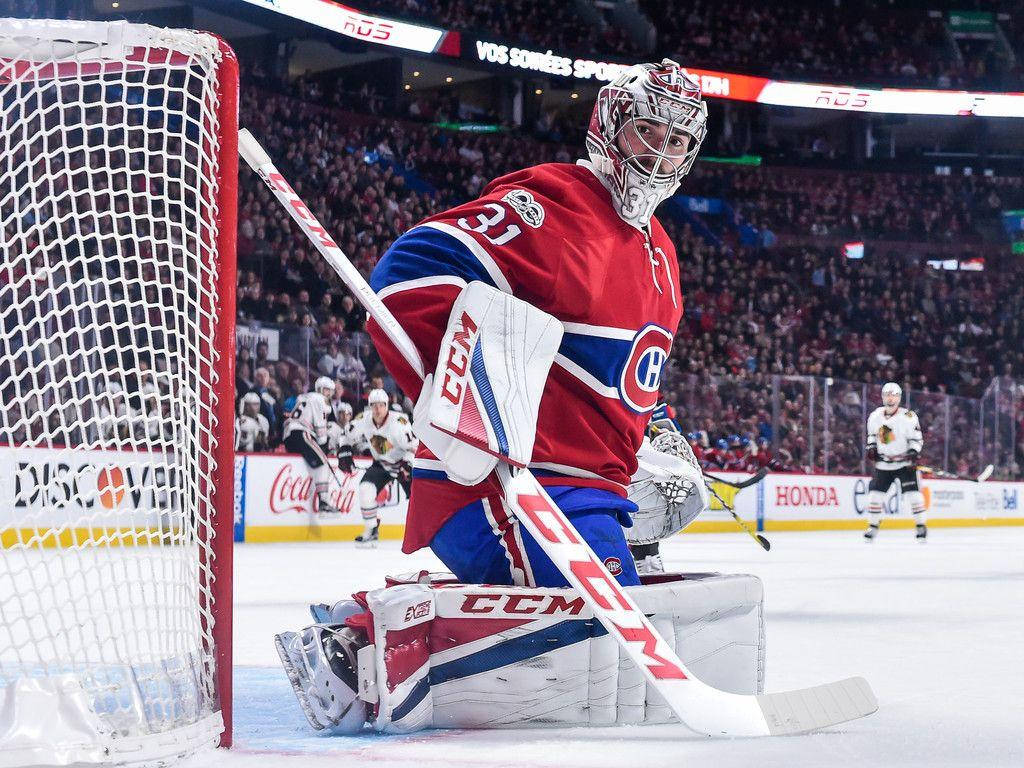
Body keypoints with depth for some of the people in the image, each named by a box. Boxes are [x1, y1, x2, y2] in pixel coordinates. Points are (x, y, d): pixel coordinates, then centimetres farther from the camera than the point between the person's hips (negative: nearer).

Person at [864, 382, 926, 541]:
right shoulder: (875, 416, 3)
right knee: (875, 493, 1)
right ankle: (873, 526, 15)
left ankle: (921, 525, -1)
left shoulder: (908, 417, -12)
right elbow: (872, 434, 19)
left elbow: (916, 438, -9)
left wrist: (914, 453, -24)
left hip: (905, 462, -4)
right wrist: (871, 447, 3)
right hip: (883, 463, 4)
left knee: (913, 494, -12)